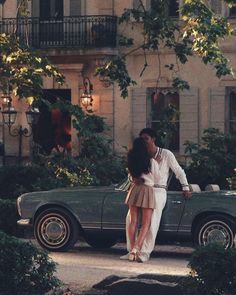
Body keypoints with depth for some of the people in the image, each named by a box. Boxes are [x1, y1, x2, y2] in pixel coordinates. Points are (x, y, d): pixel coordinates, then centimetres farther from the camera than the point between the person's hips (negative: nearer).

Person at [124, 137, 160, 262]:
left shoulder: (131, 161, 2)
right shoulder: (152, 162, -5)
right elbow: (156, 177, 7)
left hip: (134, 189, 3)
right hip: (147, 190, -3)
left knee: (133, 221, 8)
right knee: (146, 223, 0)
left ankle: (132, 250, 5)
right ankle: (137, 248, -17)